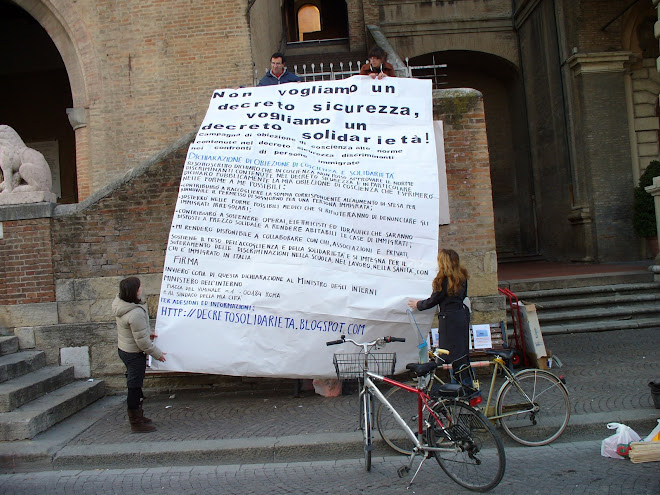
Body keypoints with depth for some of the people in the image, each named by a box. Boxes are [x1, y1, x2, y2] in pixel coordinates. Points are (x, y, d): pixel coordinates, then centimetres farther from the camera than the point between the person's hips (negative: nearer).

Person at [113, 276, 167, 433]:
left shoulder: (120, 303, -3)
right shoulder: (136, 314, -32)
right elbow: (142, 341, -24)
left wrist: (147, 333, 16)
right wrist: (157, 353, -11)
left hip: (124, 348, 10)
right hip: (134, 354, -10)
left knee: (134, 385, 22)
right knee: (134, 387, 2)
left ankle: (137, 415, 37)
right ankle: (136, 423, 14)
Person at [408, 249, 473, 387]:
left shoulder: (444, 279, -16)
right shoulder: (462, 276, 6)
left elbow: (433, 300, -8)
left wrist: (418, 304, 8)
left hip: (449, 318, -8)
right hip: (463, 314, 8)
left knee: (452, 350, -2)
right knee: (462, 349, 16)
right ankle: (467, 381, 23)